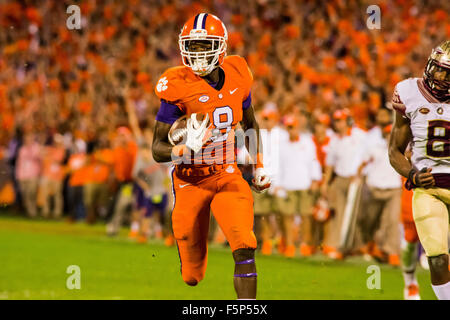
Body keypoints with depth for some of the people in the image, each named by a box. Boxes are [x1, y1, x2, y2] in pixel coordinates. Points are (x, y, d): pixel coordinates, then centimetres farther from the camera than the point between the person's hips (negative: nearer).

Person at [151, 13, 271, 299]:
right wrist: (185, 149, -32)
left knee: (244, 249, -21)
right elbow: (158, 148, -12)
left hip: (228, 177, 2)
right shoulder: (178, 88, -14)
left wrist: (259, 166, 15)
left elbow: (250, 123, 19)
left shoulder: (237, 77, -2)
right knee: (193, 276, 6)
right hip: (191, 182, -2)